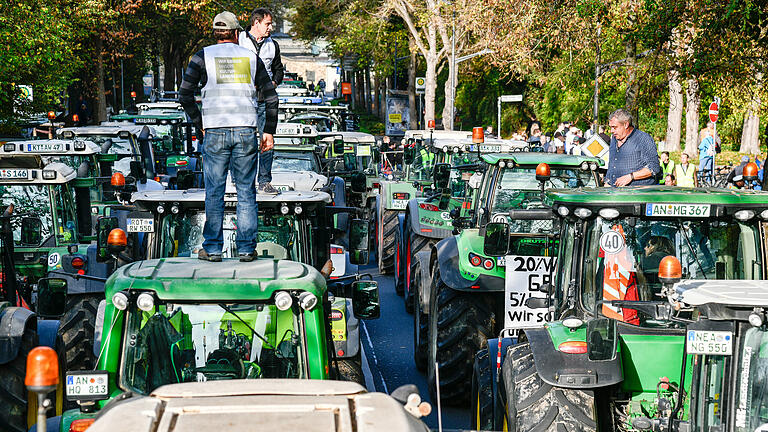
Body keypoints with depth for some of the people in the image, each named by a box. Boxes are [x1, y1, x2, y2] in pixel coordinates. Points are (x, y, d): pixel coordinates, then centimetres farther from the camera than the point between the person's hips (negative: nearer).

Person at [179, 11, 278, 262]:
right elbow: (271, 96, 10)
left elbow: (185, 95, 0)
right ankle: (246, 249, 6)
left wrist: (200, 124, 9)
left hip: (215, 133, -1)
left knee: (214, 192, 5)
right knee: (246, 192, 6)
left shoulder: (203, 57, 5)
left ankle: (212, 249, 7)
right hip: (246, 132, 1)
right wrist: (269, 131, 15)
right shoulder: (251, 57, 11)